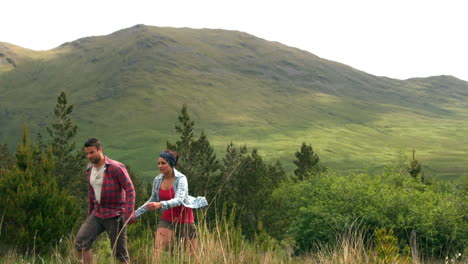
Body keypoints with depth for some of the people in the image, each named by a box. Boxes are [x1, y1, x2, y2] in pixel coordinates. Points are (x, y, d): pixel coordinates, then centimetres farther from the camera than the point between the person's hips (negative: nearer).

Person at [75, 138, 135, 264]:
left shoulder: (116, 168, -14)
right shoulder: (89, 170, 7)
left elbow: (130, 190, -16)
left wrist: (128, 215, -23)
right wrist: (90, 214, 22)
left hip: (115, 216, -6)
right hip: (97, 214, 6)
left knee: (119, 252, 1)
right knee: (80, 243, -9)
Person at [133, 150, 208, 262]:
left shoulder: (181, 179, -18)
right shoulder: (158, 180, -3)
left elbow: (179, 200, -33)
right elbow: (152, 201, 12)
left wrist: (160, 205, -48)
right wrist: (136, 214, 7)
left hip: (184, 219, -4)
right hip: (167, 219, 4)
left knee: (191, 254, 7)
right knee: (157, 249, -16)